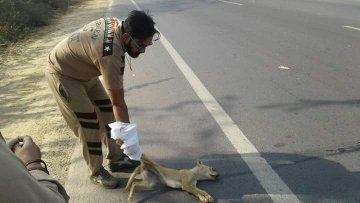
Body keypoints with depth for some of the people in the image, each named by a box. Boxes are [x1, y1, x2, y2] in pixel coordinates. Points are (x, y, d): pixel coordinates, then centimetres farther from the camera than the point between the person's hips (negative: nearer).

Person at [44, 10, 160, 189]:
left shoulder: (117, 24, -13)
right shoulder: (110, 55, -38)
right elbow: (119, 103, -32)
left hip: (82, 70, 9)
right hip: (62, 74, -9)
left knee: (107, 110, 6)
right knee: (89, 122, -10)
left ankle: (116, 158, 19)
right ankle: (96, 172, 8)